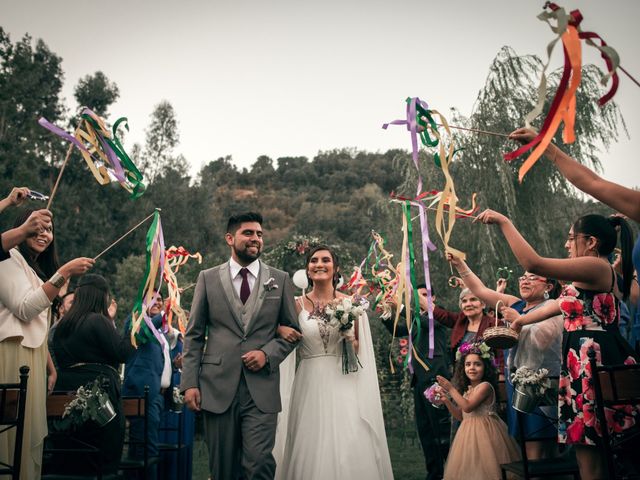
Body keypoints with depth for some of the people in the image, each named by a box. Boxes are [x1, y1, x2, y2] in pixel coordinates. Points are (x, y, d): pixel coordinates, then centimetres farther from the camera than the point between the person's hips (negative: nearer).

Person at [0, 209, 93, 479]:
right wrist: (64, 273, -19)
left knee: (29, 433, 9)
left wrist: (52, 368, 19)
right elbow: (24, 310, -17)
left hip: (33, 358, 9)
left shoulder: (36, 268, 23)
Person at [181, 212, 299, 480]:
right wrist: (190, 382, -2)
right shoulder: (208, 278, 6)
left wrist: (268, 354, -7)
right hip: (218, 387, 1)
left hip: (262, 388, 0)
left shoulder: (280, 280, 6)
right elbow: (194, 335, 5)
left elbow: (292, 330, 10)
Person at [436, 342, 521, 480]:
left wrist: (451, 388, -17)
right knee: (469, 469, 12)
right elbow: (460, 415, 15)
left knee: (483, 468, -5)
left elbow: (468, 407, -23)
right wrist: (446, 400, 4)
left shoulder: (485, 386, -14)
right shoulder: (467, 389, 11)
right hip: (469, 432, 8)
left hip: (483, 432, -8)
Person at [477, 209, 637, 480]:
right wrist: (521, 320, 43)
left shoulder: (596, 266, -11)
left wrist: (503, 222, -14)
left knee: (590, 455, -5)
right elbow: (563, 304, 33)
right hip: (584, 363, 10)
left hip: (593, 362, -10)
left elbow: (533, 264, -21)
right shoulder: (594, 275, 21)